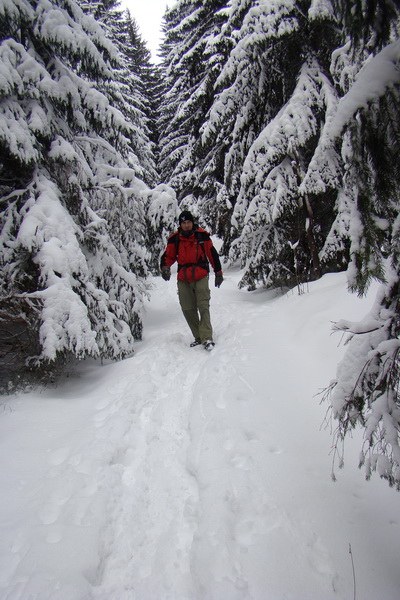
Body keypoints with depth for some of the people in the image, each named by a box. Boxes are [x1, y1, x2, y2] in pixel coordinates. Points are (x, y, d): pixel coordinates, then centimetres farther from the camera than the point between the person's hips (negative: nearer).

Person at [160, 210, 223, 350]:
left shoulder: (202, 235, 1)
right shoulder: (174, 239, 5)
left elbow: (212, 254, 6)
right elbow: (168, 256, 10)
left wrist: (218, 272, 7)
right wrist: (165, 267, -12)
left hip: (201, 277, -3)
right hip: (183, 279, 3)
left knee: (203, 306, -12)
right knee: (188, 309, 4)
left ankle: (207, 338, -13)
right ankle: (198, 337, 16)